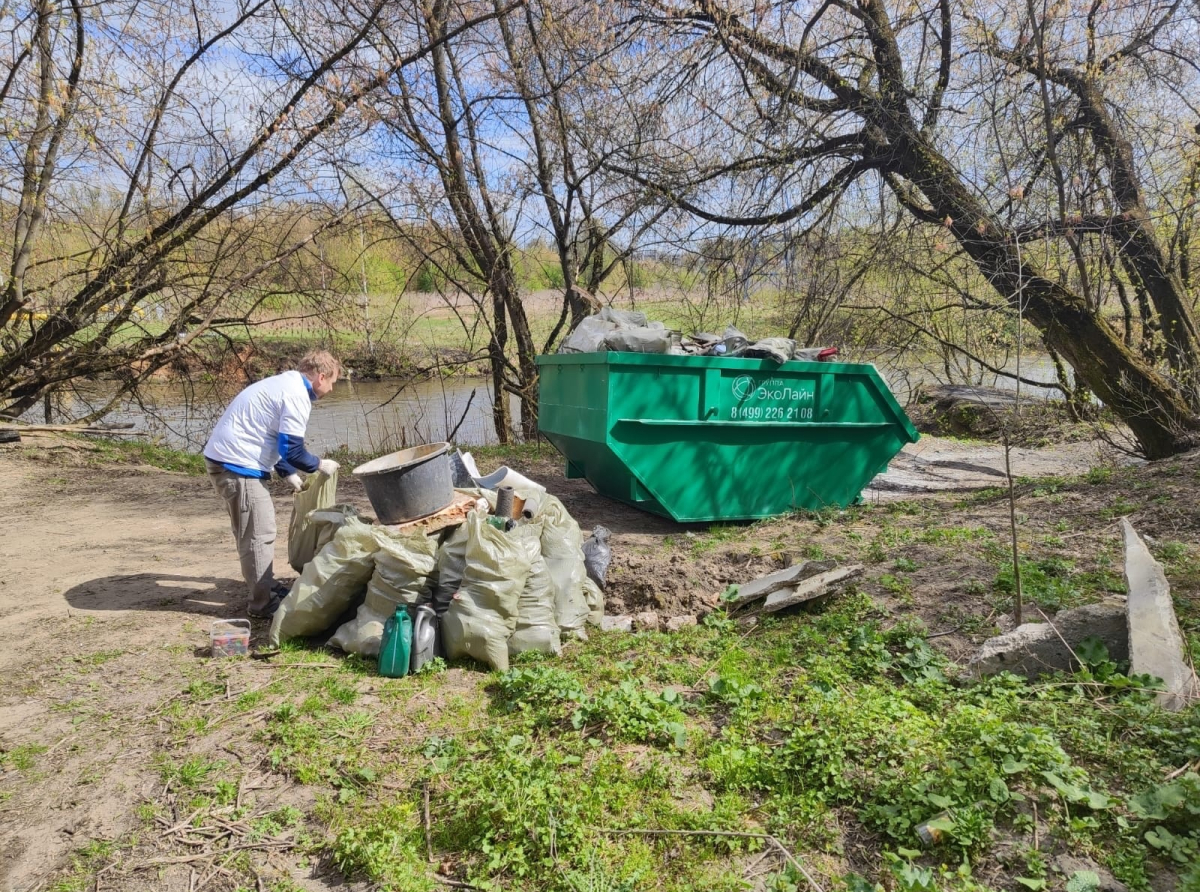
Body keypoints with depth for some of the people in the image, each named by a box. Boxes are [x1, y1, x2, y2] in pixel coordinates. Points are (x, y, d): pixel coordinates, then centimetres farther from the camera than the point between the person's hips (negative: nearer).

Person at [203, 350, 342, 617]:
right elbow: (291, 450, -17)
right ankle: (263, 602, 3)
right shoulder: (296, 395, -15)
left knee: (252, 531, 19)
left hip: (225, 457, 11)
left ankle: (265, 586, 31)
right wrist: (319, 465, 0)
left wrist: (289, 474, 23)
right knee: (259, 533, -4)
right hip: (236, 464, -11)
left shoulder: (285, 384, 16)